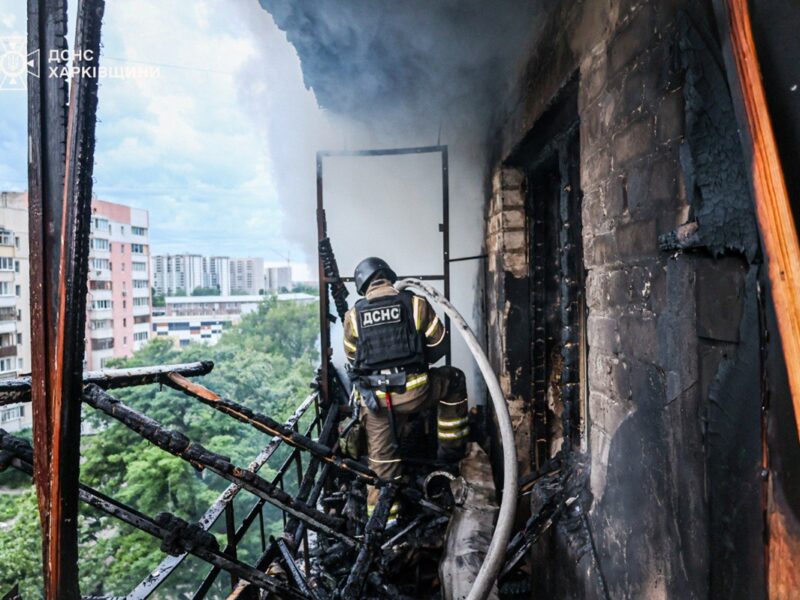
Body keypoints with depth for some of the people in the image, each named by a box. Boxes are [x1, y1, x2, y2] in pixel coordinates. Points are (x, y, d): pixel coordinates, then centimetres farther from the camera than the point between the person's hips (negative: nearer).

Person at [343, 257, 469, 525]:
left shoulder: (354, 314, 3)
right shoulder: (416, 303, -1)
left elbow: (352, 358, 13)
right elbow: (439, 345, 5)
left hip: (375, 398, 2)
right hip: (414, 390, -2)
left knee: (382, 458, 16)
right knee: (454, 380, 25)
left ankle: (383, 519, 23)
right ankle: (451, 448, 30)